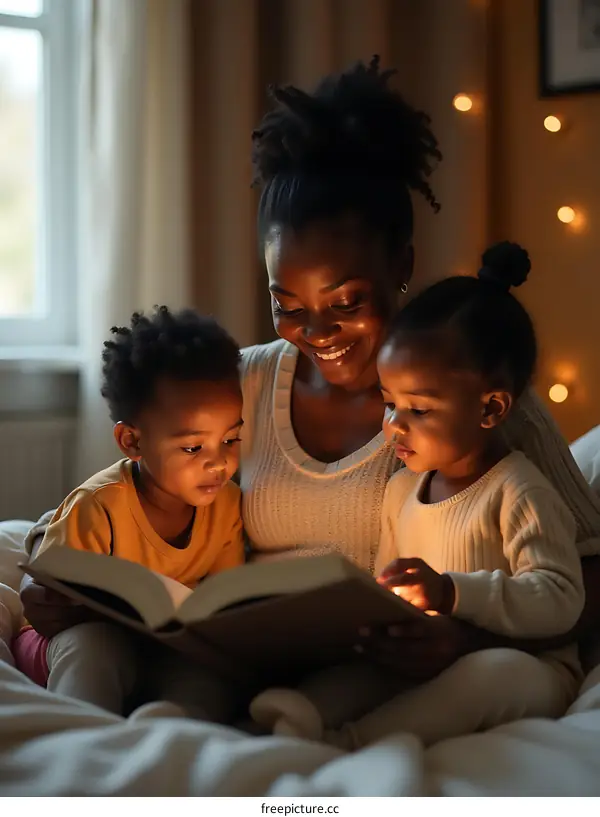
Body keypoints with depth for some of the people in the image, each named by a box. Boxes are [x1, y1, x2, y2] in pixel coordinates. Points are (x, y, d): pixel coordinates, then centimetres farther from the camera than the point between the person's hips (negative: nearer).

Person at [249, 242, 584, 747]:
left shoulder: (518, 493, -12)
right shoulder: (402, 488, 11)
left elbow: (560, 601, -23)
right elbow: (389, 592, 19)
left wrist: (451, 592, -33)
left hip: (522, 669, -7)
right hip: (419, 661, 7)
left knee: (500, 670, -37)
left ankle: (345, 743, -45)